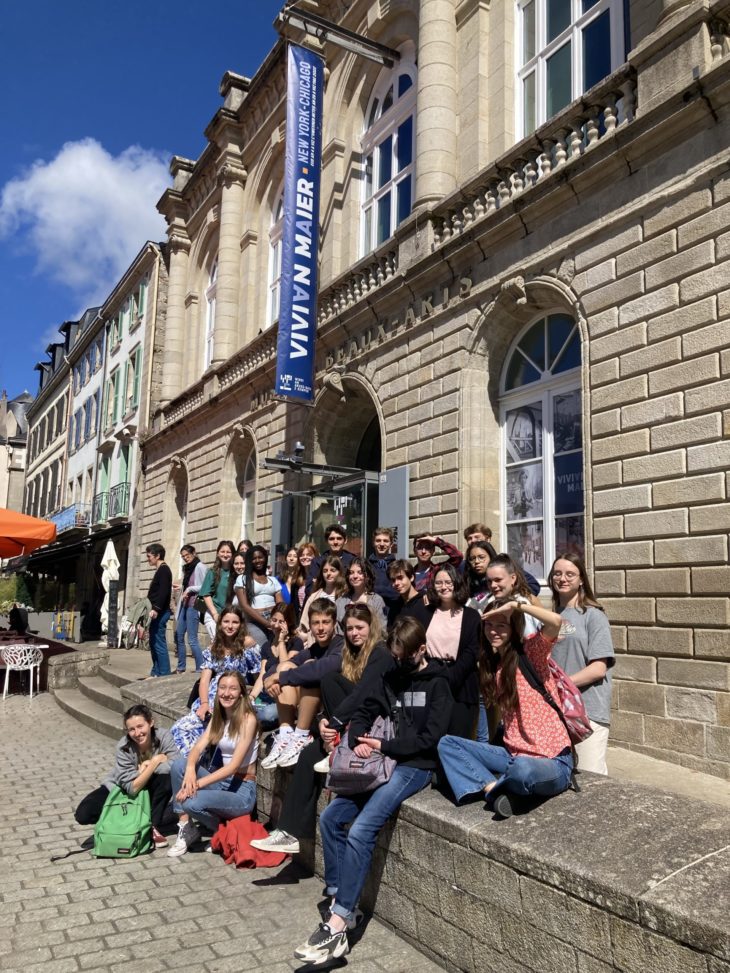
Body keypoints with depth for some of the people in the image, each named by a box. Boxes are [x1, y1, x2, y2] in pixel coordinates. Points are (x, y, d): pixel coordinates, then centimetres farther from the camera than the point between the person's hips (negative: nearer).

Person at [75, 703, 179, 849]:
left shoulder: (163, 736, -24)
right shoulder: (123, 747, -26)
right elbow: (132, 788, -30)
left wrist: (147, 765, -31)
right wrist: (156, 760, -33)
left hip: (149, 790, 0)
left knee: (168, 777, -32)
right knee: (84, 814, -22)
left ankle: (153, 826, -12)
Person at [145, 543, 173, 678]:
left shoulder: (163, 570, -10)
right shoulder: (160, 570, 19)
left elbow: (163, 592, -21)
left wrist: (156, 609, -28)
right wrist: (154, 609, 19)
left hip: (160, 612, -10)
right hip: (157, 612, 10)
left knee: (159, 644, -9)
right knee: (154, 643, 14)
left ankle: (164, 674, -7)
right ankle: (156, 672, 21)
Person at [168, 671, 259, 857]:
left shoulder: (248, 719, -15)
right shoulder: (218, 717, 6)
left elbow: (234, 765, -21)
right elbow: (199, 747, -6)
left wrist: (198, 783, -28)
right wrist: (190, 769, -28)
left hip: (242, 790, -7)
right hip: (221, 782, 7)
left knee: (192, 803, -29)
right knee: (179, 764, -15)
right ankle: (185, 828, -7)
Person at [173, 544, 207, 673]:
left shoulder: (199, 567, -7)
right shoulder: (187, 568, 19)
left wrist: (189, 589, -15)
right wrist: (181, 587, 10)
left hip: (193, 605, -9)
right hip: (184, 605, 9)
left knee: (192, 639, -10)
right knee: (178, 637, 12)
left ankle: (200, 670, -5)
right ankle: (180, 668, 23)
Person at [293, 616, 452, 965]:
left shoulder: (436, 685, -5)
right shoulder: (392, 678, 14)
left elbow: (429, 738, -13)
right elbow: (364, 712, 14)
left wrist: (383, 746, -14)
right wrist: (358, 740, -7)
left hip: (415, 767, -8)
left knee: (361, 831, -23)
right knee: (330, 817, -4)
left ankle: (337, 926, -20)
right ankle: (340, 901, 3)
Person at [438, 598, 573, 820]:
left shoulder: (531, 652, -8)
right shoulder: (492, 664, 13)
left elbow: (556, 621, -27)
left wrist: (515, 605, -20)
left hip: (551, 761, -7)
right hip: (513, 754, 7)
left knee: (522, 770, -41)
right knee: (447, 744, -3)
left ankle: (489, 784, -7)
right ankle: (495, 788, -21)